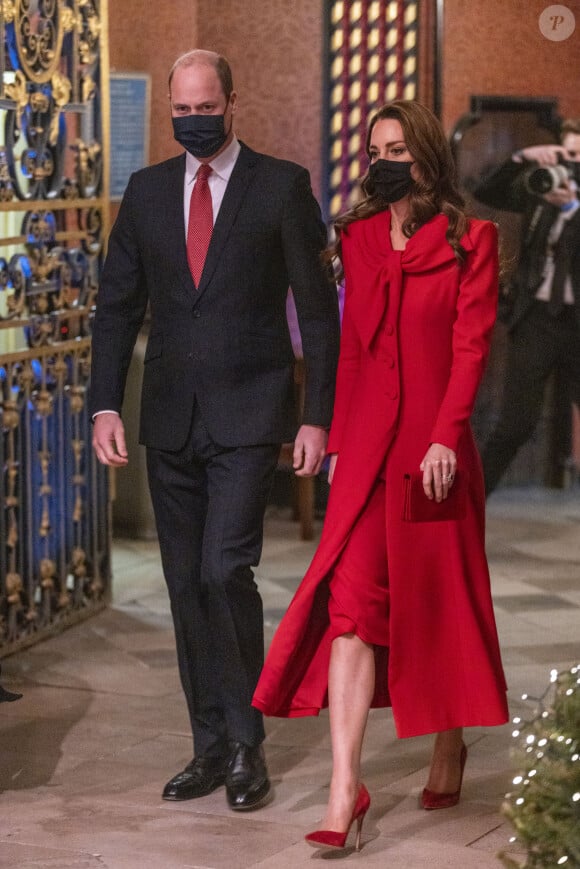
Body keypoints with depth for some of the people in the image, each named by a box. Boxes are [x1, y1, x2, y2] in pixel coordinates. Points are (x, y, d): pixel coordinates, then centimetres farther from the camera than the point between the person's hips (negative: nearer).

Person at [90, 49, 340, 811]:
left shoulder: (282, 186, -2)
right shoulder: (147, 190, 9)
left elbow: (317, 309, -2)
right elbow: (118, 306, 10)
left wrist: (318, 416, -7)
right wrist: (105, 406, 1)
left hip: (249, 413, -4)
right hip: (170, 419, 5)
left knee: (224, 571, -14)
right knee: (186, 585, 7)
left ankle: (246, 741, 1)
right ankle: (212, 746, 17)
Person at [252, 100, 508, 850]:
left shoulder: (469, 241, 0)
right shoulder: (359, 239, 11)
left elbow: (471, 345, -8)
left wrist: (445, 438, -17)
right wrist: (338, 441, 11)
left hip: (433, 447, -2)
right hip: (368, 444, 2)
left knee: (439, 598, 10)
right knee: (353, 603, -10)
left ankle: (449, 745, 34)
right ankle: (344, 791, -13)